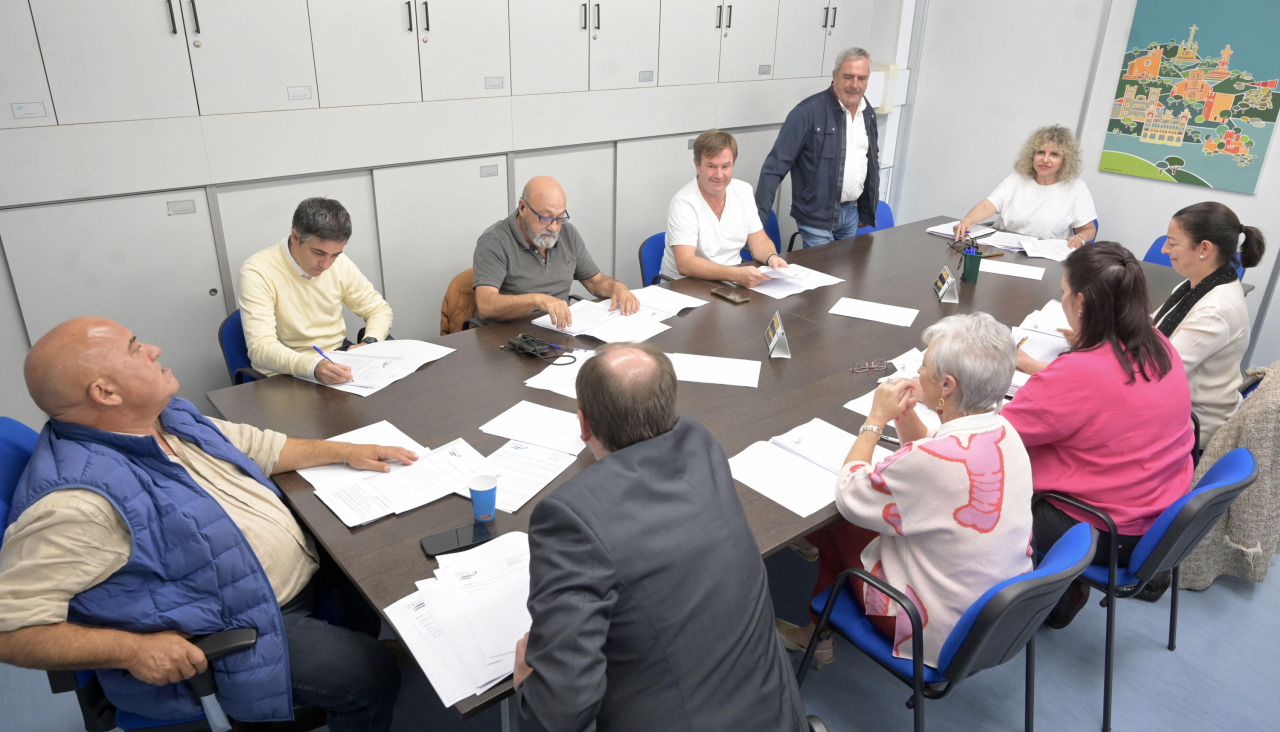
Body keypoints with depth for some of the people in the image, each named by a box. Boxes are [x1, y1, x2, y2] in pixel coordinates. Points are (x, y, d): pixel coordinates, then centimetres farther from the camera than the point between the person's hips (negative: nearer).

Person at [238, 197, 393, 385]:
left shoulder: (340, 264, 0)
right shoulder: (257, 272, -16)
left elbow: (379, 309, 13)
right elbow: (261, 348, -26)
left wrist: (370, 343, -10)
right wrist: (314, 367, -43)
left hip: (339, 362, 5)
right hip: (286, 374, -5)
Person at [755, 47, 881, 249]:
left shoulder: (868, 114, 7)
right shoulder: (808, 112, -15)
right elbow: (775, 166, -17)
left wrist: (868, 210, 19)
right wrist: (758, 215, -22)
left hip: (851, 212, 7)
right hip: (817, 216, -7)